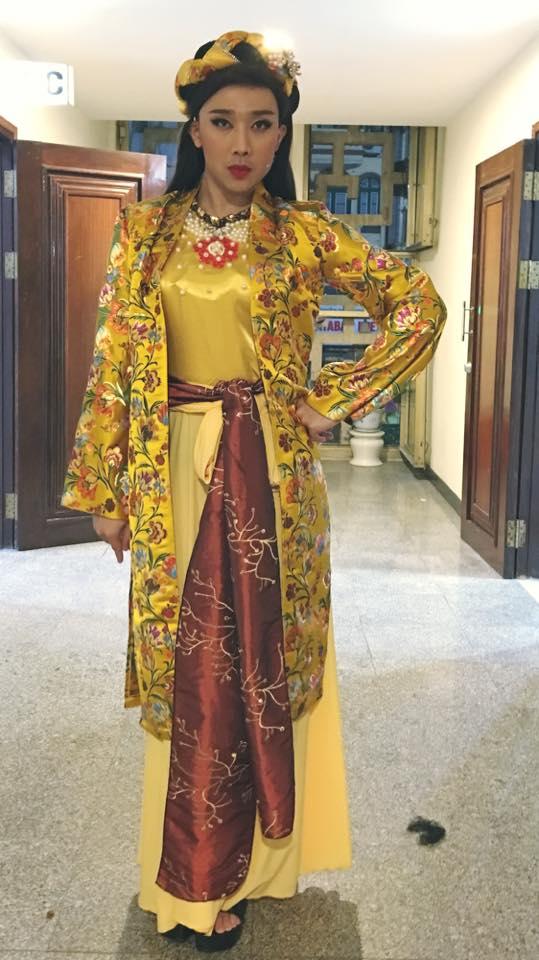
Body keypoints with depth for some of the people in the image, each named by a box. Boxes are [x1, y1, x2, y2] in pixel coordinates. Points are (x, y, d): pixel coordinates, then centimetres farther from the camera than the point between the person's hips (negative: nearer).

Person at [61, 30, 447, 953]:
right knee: (186, 668, 7)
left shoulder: (304, 233, 1)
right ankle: (194, 877, 25)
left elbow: (418, 305, 1)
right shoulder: (145, 231, 4)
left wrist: (336, 399, -5)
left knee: (263, 661, 6)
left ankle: (234, 867, 25)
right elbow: (114, 362, 3)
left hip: (271, 474, -1)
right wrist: (103, 488, 1)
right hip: (176, 476, 1)